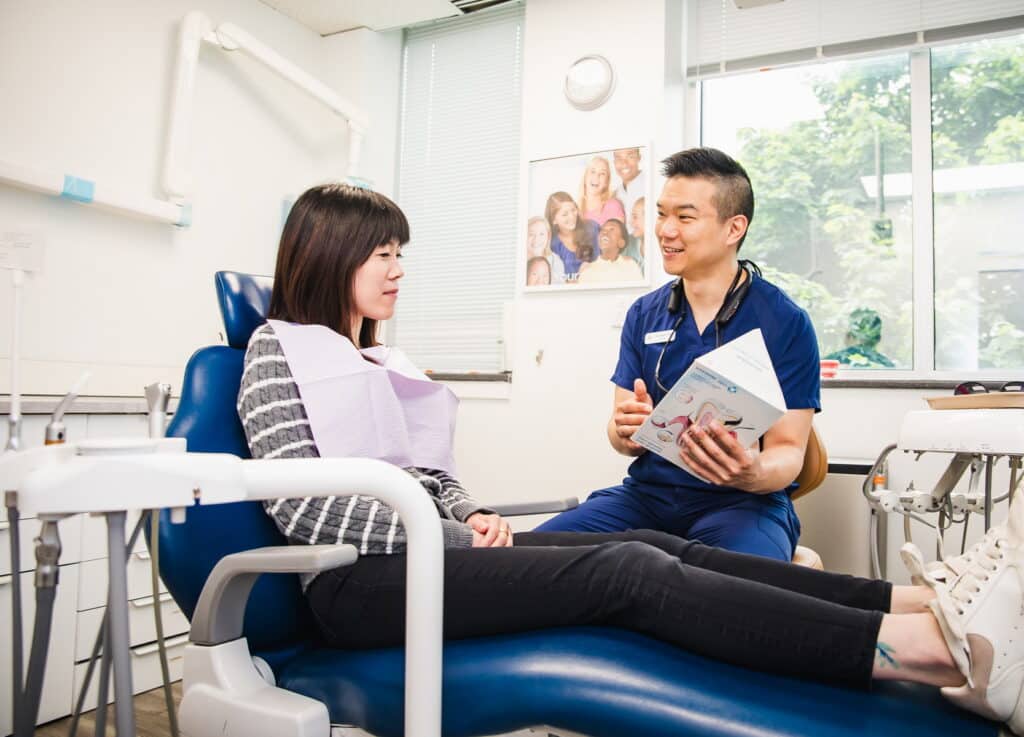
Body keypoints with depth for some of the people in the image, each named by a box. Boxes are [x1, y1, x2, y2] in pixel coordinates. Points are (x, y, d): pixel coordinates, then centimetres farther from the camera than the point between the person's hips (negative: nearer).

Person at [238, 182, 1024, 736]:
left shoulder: (379, 357, 24)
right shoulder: (280, 346, 0)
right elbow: (304, 503, -12)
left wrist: (473, 518, 0)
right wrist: (454, 537, -15)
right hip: (363, 580, -7)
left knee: (653, 547, -15)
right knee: (628, 573, -27)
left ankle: (927, 602, -23)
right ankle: (940, 646, -34)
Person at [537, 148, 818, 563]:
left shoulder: (786, 323, -5)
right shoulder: (643, 315, 8)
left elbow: (788, 449, -5)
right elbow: (622, 434, 8)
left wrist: (755, 474, -30)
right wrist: (625, 432, -18)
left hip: (743, 501, -4)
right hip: (648, 492, 4)